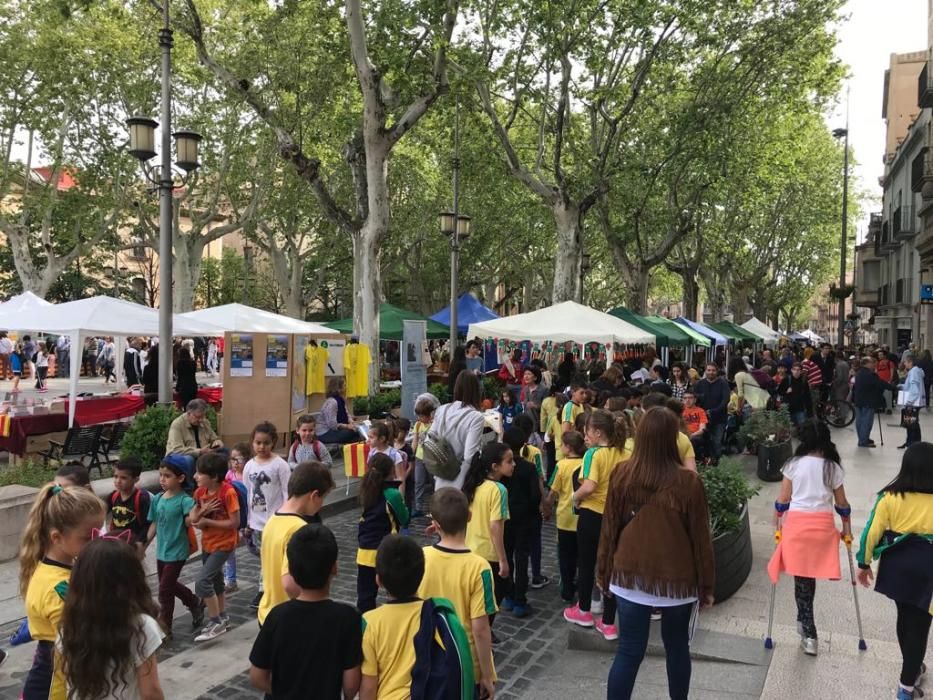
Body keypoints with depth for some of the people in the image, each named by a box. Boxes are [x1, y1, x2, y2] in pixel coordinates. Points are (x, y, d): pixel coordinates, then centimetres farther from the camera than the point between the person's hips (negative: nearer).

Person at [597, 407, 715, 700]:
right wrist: (706, 583, 5)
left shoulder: (621, 476, -8)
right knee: (677, 646, 19)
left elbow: (609, 528, 0)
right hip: (677, 577, -1)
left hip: (631, 575, 1)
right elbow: (700, 536, -6)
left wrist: (604, 572, 12)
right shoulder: (688, 482, -14)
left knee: (629, 650, 7)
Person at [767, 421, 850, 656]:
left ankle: (809, 634, 6)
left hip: (796, 522, -1)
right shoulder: (833, 468, 2)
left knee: (801, 577, 5)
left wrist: (777, 522, 14)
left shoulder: (794, 464, -1)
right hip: (823, 524, 1)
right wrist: (847, 526, 23)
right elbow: (842, 504, 8)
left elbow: (782, 500, 2)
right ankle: (805, 621, 26)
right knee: (810, 575, 14)